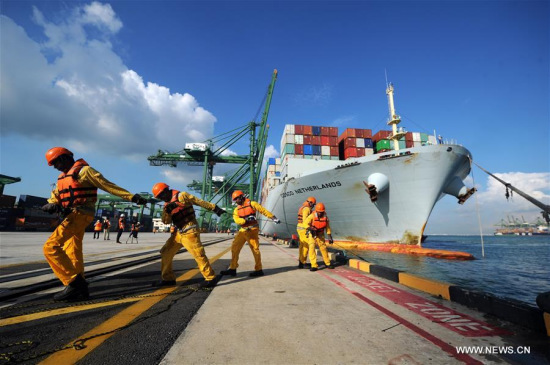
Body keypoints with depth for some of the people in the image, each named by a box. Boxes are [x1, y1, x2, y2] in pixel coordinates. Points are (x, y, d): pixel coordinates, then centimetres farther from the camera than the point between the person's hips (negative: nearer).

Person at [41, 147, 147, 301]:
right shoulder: (63, 177, 21)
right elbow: (55, 196, 17)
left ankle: (74, 282, -16)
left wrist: (131, 196, -18)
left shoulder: (84, 170, -6)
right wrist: (52, 205, -9)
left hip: (80, 214, -9)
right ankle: (79, 288, 16)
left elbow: (108, 185, -11)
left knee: (50, 247, -16)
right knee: (73, 253, 10)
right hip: (72, 215, 9)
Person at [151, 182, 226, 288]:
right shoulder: (167, 203, 15)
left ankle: (211, 278, -1)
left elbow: (200, 202, -10)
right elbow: (166, 221, 8)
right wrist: (167, 210, -11)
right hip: (178, 233, 9)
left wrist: (215, 209, -13)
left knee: (198, 254, -11)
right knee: (165, 253, 11)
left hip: (189, 231, -8)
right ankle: (167, 278, 23)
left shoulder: (181, 196, -8)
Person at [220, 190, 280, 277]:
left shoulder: (251, 204, -2)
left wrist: (273, 218, -6)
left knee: (255, 249, -3)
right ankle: (233, 269, 11)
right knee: (234, 247, 3)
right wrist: (246, 220, -22)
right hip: (242, 230, 6)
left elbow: (263, 210, -2)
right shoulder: (237, 209, 12)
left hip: (252, 230, -6)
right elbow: (237, 220, -4)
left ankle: (258, 270, 7)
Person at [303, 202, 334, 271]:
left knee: (323, 248, 11)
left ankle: (328, 263, 32)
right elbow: (305, 223, -30)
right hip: (312, 234, -3)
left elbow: (327, 227, 1)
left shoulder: (325, 217, -9)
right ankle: (314, 266, -12)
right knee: (312, 248, -16)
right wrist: (310, 229, -48)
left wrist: (330, 237, 0)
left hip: (320, 235, 3)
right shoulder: (312, 216, -21)